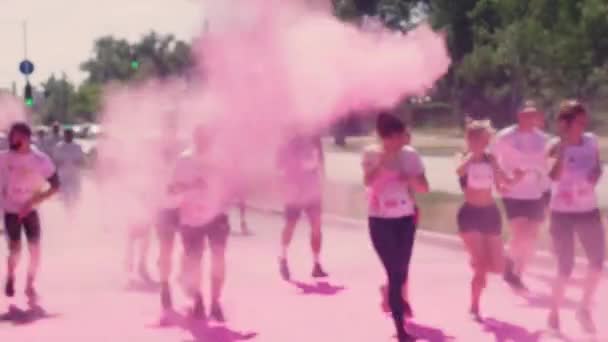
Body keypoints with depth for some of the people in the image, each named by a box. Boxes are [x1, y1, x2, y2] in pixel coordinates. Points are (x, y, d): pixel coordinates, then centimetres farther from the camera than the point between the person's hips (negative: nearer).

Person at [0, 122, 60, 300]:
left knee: (35, 248, -5)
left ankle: (30, 285, 13)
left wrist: (33, 201, -16)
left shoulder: (41, 160, -12)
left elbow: (55, 186, -8)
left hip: (30, 210, 0)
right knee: (15, 249, -8)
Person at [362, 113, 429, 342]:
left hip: (405, 218, 3)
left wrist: (412, 179, -19)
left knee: (401, 270, 8)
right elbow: (368, 181, -23)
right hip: (380, 220, -3)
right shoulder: (371, 154, -6)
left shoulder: (410, 155, 0)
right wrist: (384, 160, -29)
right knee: (395, 271, -8)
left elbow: (424, 188, 1)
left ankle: (393, 297, 41)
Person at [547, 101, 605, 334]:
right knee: (565, 269, -1)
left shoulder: (591, 141, 0)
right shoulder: (556, 147, -13)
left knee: (598, 264, 5)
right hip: (563, 213, -4)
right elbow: (555, 176, -29)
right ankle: (554, 313, 19)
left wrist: (595, 175, -10)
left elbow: (598, 168, 12)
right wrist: (563, 144, -29)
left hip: (589, 211, 4)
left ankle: (585, 309, 24)